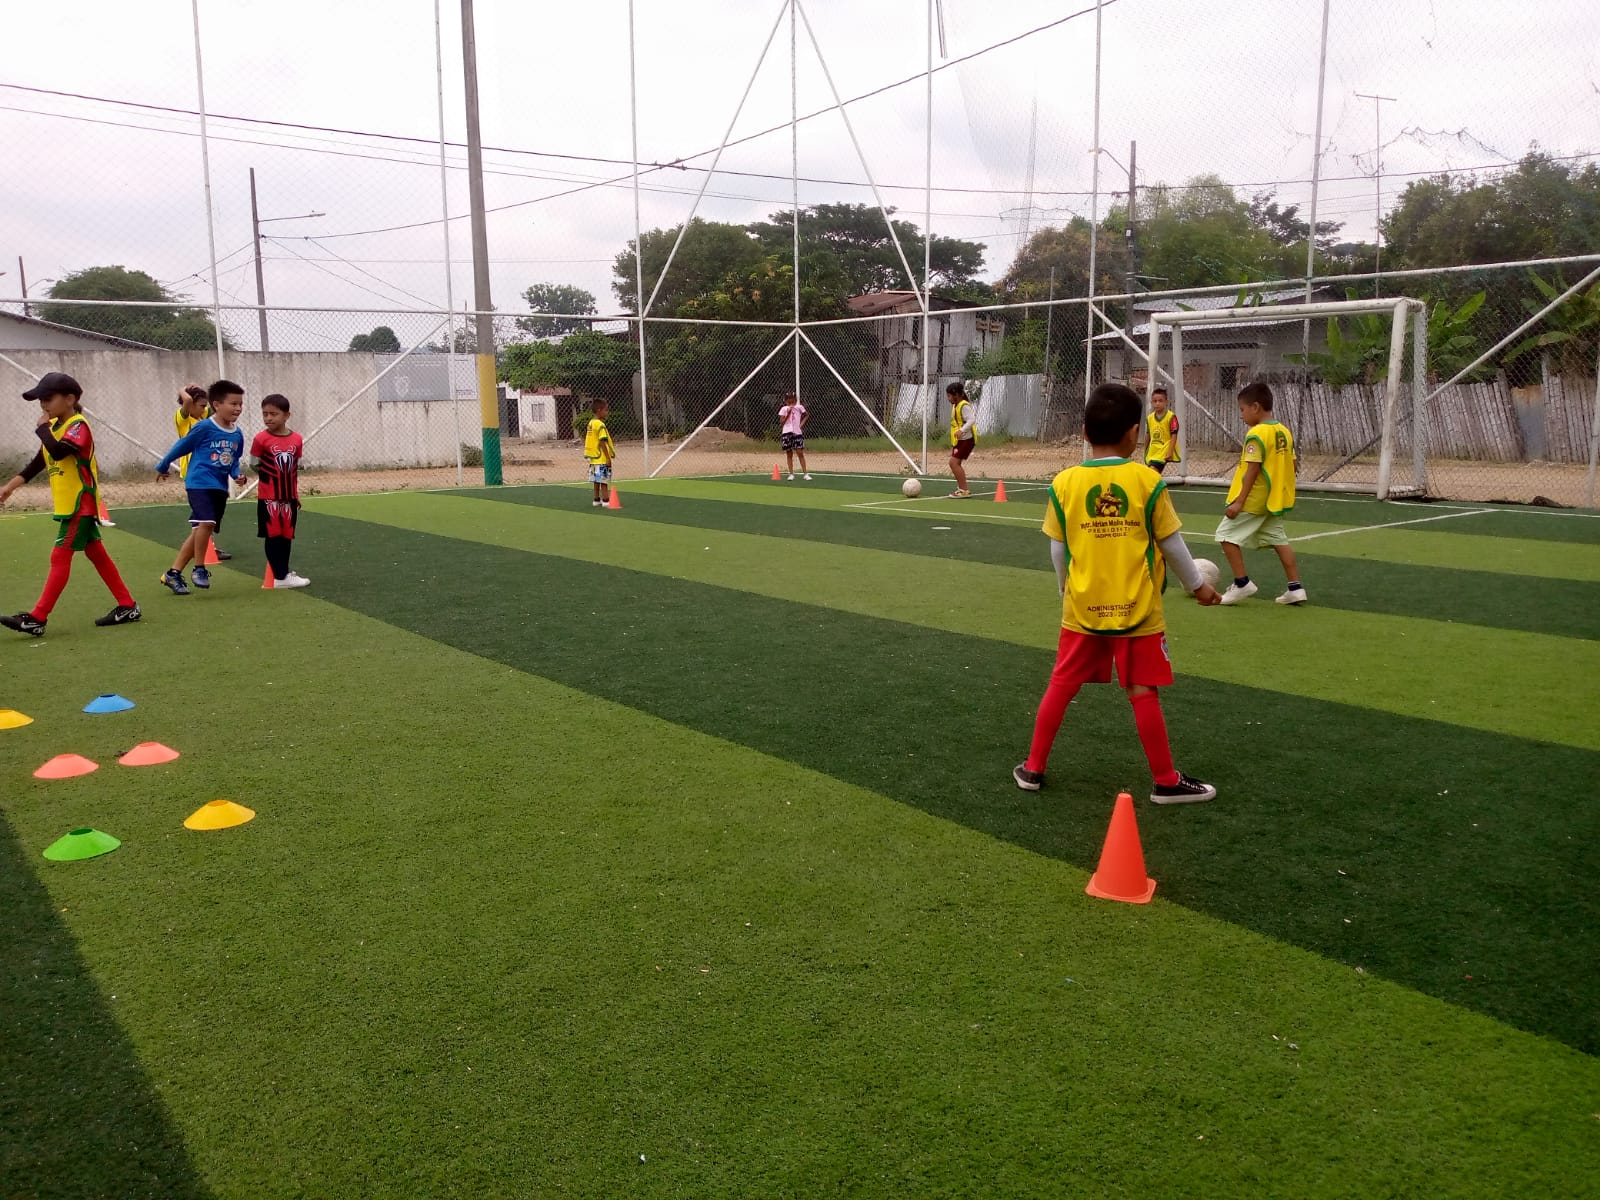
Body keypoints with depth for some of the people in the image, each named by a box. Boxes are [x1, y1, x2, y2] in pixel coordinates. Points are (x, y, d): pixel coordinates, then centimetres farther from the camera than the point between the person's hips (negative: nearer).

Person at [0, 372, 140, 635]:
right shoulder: (55, 426, 12)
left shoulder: (78, 425, -16)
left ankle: (37, 618, -7)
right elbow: (39, 462, 18)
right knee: (96, 554, 11)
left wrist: (42, 427, -19)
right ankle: (127, 606, 16)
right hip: (70, 504, 9)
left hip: (80, 504, -9)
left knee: (60, 557, -8)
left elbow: (58, 451, -34)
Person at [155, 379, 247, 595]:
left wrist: (237, 474, -5)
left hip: (220, 487, 6)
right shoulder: (204, 427, -12)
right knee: (206, 522, -25)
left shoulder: (237, 434, 4)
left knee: (199, 531, 10)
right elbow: (180, 447, 0)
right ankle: (200, 569, -7)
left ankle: (173, 574, 21)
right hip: (199, 483, -6)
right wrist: (162, 467, 12)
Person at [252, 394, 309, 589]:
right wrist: (271, 477, -9)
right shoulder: (261, 439, -9)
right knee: (273, 536, 0)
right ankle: (281, 577, 2)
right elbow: (255, 466, -2)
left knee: (287, 536, 11)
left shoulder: (296, 440, 2)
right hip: (269, 497, -4)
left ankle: (283, 572, 22)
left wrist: (296, 494, 14)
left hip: (289, 497, 4)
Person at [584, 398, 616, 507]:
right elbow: (602, 442, -21)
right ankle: (606, 500, -4)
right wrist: (608, 457, -18)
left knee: (597, 480, 14)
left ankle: (597, 500, 19)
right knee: (604, 480, -5)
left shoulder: (591, 423, 11)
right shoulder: (600, 425, -17)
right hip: (602, 458, -9)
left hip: (594, 457, 9)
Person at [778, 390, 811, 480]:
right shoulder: (784, 409, 1)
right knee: (789, 454, 4)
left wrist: (802, 423, 7)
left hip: (797, 432, 0)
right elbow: (782, 421, -3)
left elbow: (807, 414, 19)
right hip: (787, 433, 0)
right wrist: (788, 413, -12)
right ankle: (791, 474, 9)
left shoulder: (799, 407, 3)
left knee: (800, 453, -4)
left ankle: (805, 473, 0)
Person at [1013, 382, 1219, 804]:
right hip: (1136, 610, -2)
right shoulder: (1148, 481, -10)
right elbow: (1171, 544, -2)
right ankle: (1166, 781, 16)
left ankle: (1033, 768, 21)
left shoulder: (1064, 483, -5)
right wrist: (1197, 584, 15)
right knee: (1143, 692, 5)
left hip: (1082, 608, 2)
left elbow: (1058, 551, 3)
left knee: (1061, 685, 12)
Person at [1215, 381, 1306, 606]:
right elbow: (1293, 464, 12)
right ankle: (1295, 587, 10)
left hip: (1253, 500, -9)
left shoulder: (1257, 434, -17)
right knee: (1279, 539, 13)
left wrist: (1239, 501, -21)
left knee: (1227, 534, 1)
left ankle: (1242, 583, -1)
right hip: (1275, 500, 9)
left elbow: (1252, 470, -21)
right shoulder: (1285, 431, 8)